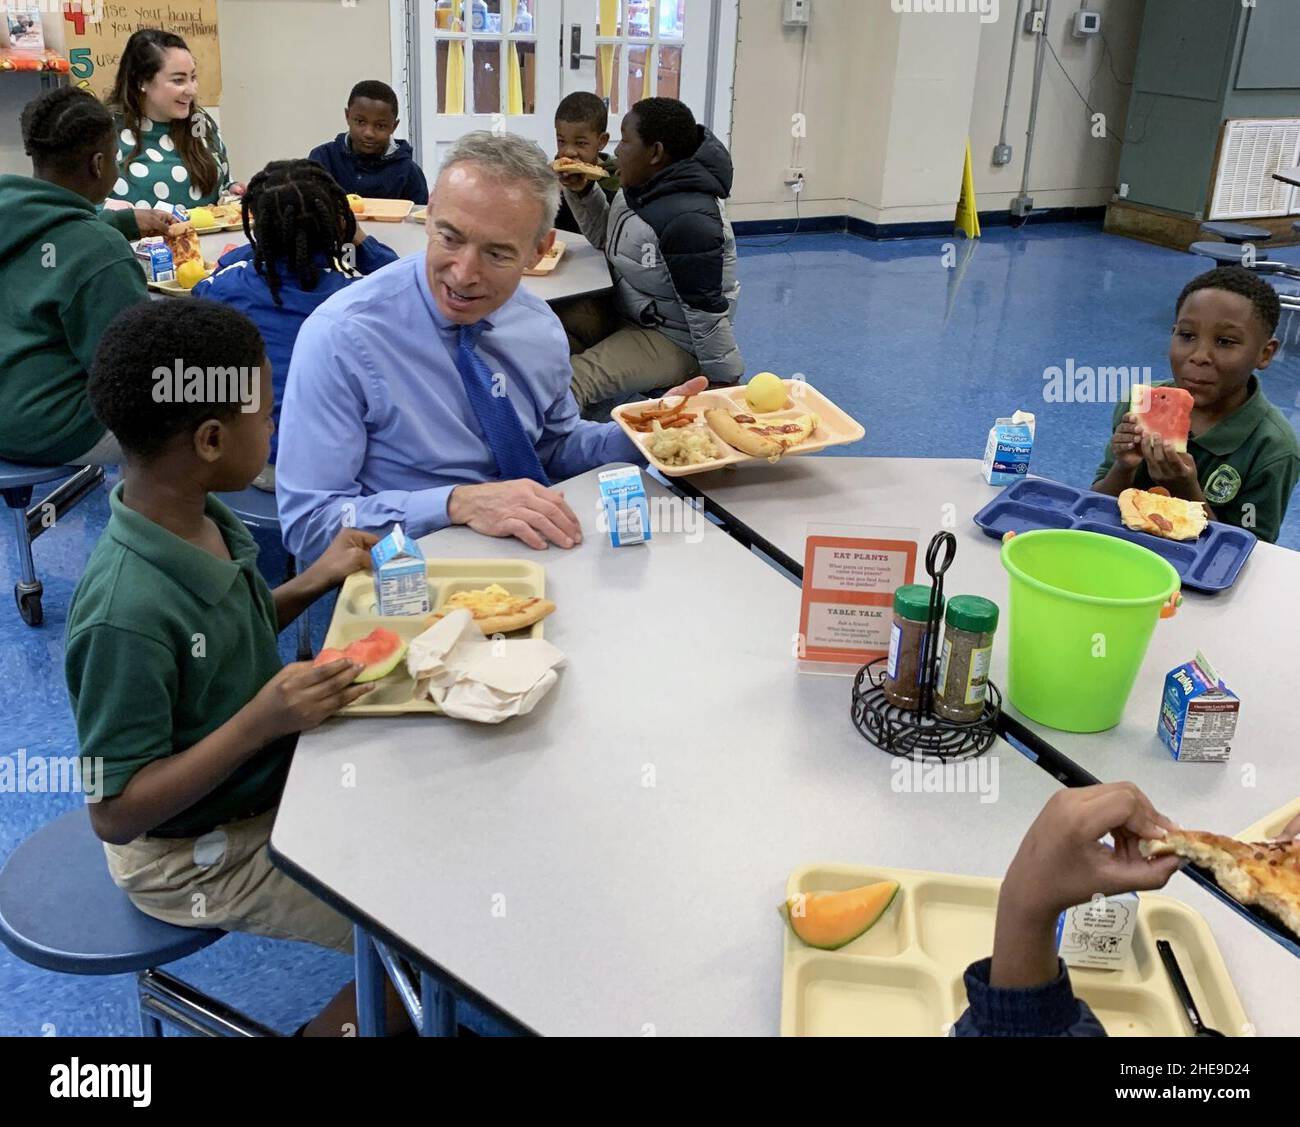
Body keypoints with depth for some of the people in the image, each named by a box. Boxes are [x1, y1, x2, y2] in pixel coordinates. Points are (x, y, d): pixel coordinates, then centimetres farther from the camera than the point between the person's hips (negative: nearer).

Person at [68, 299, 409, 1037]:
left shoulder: (200, 520, -10)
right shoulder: (128, 614, -34)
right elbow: (114, 813, -26)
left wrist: (312, 584, -5)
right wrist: (261, 722, -35)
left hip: (265, 783, 8)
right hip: (198, 857, -8)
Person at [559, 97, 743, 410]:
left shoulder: (687, 220, -28)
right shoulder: (639, 188, 3)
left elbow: (706, 310, -23)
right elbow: (606, 239, 20)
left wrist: (724, 380, -15)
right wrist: (581, 191, 4)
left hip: (671, 339, -10)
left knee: (568, 383, -27)